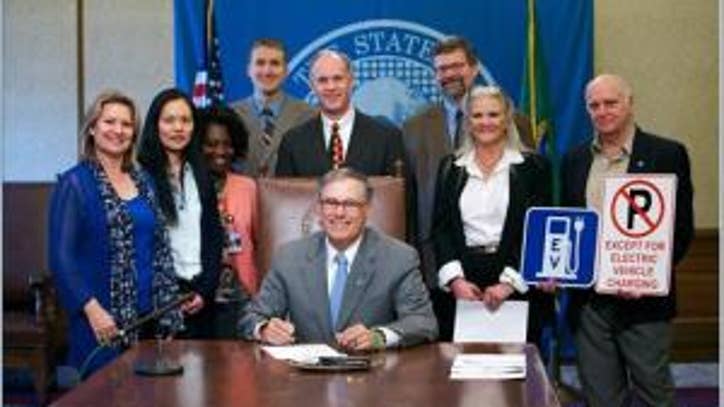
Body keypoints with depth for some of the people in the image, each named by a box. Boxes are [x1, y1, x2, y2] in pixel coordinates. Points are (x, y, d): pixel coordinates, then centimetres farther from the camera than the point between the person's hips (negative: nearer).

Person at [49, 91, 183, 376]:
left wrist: (169, 308, 8)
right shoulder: (74, 183, -3)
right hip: (104, 320, -5)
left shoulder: (142, 182, 13)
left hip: (148, 316, 5)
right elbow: (61, 256, -9)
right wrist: (91, 308, -18)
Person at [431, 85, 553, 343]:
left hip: (518, 285, -1)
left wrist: (509, 282, -11)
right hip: (459, 287, 2)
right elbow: (440, 228, 6)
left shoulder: (532, 167, 5)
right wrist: (455, 279, -7)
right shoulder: (450, 168, 12)